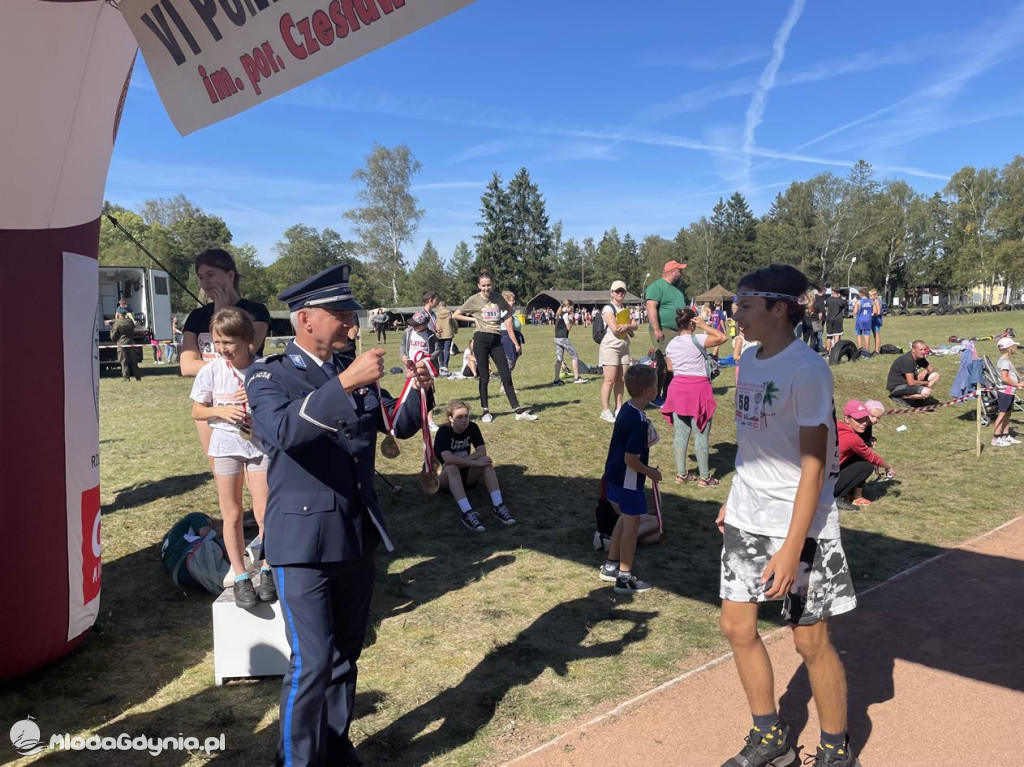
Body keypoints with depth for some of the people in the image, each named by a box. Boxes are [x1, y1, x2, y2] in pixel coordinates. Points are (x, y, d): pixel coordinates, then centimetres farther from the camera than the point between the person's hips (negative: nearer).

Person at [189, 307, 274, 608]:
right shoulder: (212, 371, -6)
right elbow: (197, 411, 3)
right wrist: (221, 411, -15)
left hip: (260, 444, -1)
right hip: (226, 445, 1)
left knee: (265, 513, 0)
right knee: (232, 515, 8)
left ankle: (267, 572, 19)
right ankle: (240, 578, 19)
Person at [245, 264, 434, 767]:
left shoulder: (354, 374, 8)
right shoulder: (268, 376, -8)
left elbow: (401, 426, 8)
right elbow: (284, 429, -28)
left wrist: (421, 389, -11)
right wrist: (345, 384, -36)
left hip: (358, 538, 6)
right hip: (304, 543, -5)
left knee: (346, 655, 16)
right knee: (312, 660, -7)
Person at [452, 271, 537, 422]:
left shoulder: (498, 298, 6)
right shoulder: (474, 300, -2)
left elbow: (508, 317, 13)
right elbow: (455, 315, 5)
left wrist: (515, 342, 9)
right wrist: (473, 319, -3)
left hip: (496, 340, 3)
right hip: (481, 340, -3)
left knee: (506, 376, 1)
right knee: (484, 377, 2)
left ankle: (519, 411, 1)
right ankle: (485, 411, 11)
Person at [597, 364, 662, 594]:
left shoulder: (626, 409, 2)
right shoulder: (639, 422, -26)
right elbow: (630, 459, -25)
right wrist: (650, 472, -10)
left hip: (614, 475, 9)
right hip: (628, 480, -9)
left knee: (625, 519, 22)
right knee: (632, 523, 3)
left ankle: (610, 566, 33)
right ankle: (625, 578, 14)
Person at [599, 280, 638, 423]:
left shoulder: (625, 309, 16)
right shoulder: (608, 308, -6)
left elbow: (634, 326, 8)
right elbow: (615, 328, -17)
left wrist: (626, 326, -12)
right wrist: (629, 327, -4)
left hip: (624, 348, 7)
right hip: (610, 347, -7)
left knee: (620, 380, 7)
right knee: (610, 380, -8)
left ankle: (618, 408, 13)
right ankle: (605, 410, -5)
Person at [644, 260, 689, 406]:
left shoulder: (677, 288, 21)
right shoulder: (657, 286, -10)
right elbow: (651, 307, -20)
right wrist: (656, 330, -26)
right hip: (664, 333, -9)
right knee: (663, 365, -10)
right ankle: (656, 397, -3)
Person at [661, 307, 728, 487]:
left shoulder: (671, 344, 8)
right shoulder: (697, 340, -12)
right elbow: (722, 337, -17)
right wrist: (704, 326, -7)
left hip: (678, 388, 6)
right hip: (698, 388, -6)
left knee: (680, 434, 10)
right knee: (701, 435, 2)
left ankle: (681, 474, 16)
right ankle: (704, 477, 8)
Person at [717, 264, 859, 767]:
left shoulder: (807, 370, -18)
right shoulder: (749, 360, 6)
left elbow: (814, 464, -20)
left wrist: (792, 548, -23)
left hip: (798, 523, -8)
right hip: (747, 519, 8)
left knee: (811, 640, 5)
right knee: (736, 626, 12)